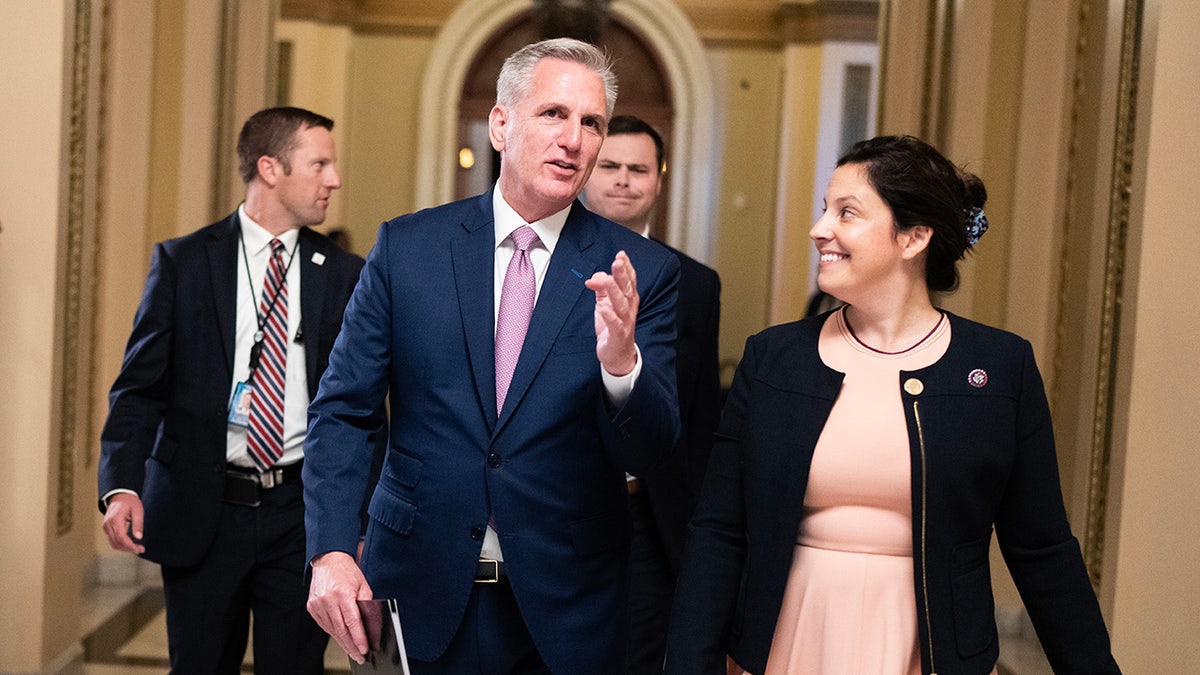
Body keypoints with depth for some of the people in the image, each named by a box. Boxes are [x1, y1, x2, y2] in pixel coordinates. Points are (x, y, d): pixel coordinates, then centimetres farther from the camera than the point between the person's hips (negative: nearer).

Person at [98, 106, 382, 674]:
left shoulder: (345, 275, 5)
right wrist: (122, 485, -15)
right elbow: (140, 385, 0)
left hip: (303, 517, 1)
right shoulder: (182, 262, 1)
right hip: (199, 514, -1)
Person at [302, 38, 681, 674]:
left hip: (565, 613, 0)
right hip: (421, 594, 0)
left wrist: (621, 360, -28)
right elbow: (341, 409, 0)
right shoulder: (406, 246, -2)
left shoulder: (642, 272, -4)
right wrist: (331, 550, -12)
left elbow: (649, 451, -8)